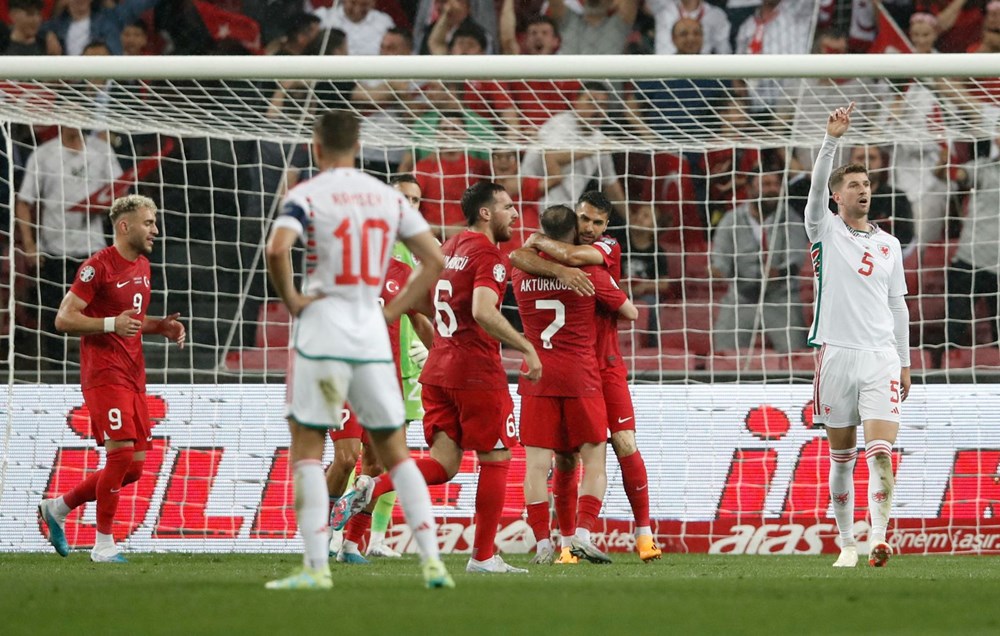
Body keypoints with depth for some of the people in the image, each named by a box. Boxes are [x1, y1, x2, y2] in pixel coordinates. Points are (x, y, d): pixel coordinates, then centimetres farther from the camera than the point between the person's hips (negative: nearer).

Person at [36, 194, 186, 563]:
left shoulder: (143, 267, 16)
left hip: (133, 376, 9)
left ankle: (57, 509, 22)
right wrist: (111, 324, -25)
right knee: (121, 453, -16)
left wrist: (161, 326, 10)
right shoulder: (98, 267, -11)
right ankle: (104, 544, -6)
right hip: (104, 375, -9)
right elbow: (64, 319, -13)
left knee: (133, 468, 6)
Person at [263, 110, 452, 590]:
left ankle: (316, 566, -5)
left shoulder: (306, 196, -6)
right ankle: (432, 560, 5)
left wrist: (290, 299, -8)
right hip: (372, 337, 4)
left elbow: (277, 249, -24)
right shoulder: (388, 197, 9)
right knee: (394, 451, 12)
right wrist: (393, 310, 12)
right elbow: (434, 260, 10)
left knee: (306, 450, 3)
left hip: (321, 333, -4)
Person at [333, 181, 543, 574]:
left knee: (443, 464, 7)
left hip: (438, 370, 8)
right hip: (477, 372, -8)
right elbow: (483, 312, -25)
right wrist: (526, 348, -20)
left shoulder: (448, 247, 15)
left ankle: (372, 488, -14)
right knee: (496, 459, 3)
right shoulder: (488, 254, -11)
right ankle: (483, 556, 4)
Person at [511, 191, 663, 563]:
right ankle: (567, 543, 7)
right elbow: (518, 257, -21)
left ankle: (644, 533, 6)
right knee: (565, 457, 0)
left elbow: (573, 256, -22)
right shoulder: (556, 249, 1)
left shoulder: (609, 249, -1)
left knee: (626, 447, -5)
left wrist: (540, 243, -7)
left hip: (606, 366, 0)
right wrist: (559, 271, -34)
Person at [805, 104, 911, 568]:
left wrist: (905, 362, 14)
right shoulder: (826, 231, 5)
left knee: (881, 452, -14)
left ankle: (877, 537, -21)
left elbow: (898, 306, 17)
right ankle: (847, 543, 13)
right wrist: (833, 138, -24)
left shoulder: (889, 245, 14)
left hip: (881, 358, 1)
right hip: (837, 353, -1)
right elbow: (817, 186, -13)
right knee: (841, 457, 4)